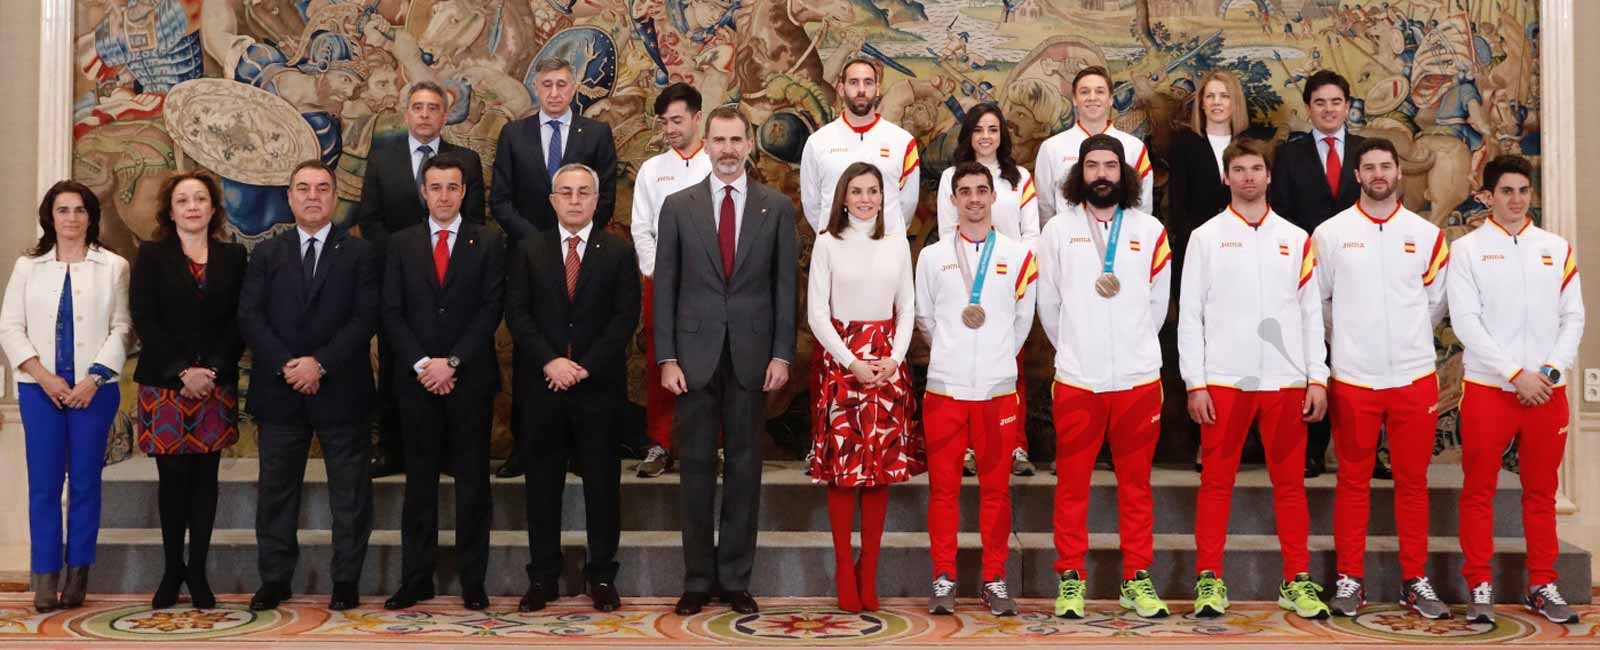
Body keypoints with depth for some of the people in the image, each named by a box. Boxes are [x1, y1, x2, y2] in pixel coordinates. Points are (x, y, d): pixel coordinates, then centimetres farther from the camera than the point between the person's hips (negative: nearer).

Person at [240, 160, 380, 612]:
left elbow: (365, 319, -6)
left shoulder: (359, 254, 4)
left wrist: (321, 364, -16)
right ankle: (274, 580, 17)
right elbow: (249, 317, 1)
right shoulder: (266, 254, 11)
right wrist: (286, 366, -13)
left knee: (350, 493, 4)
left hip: (340, 390, -2)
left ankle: (346, 582, 13)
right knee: (276, 490, 8)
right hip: (279, 390, 2)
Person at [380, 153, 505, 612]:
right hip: (416, 380, 2)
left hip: (471, 379, -2)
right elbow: (392, 312, 4)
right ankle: (416, 579, 13)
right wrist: (421, 365, -9)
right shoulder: (402, 244, 9)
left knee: (473, 481, 3)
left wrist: (452, 362, -12)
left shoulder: (488, 243, 3)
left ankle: (473, 582, 8)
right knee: (420, 481, 7)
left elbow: (491, 310, -4)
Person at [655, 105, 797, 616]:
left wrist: (782, 354, -4)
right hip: (695, 355, 0)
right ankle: (697, 579, 16)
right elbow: (665, 286, 3)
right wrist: (666, 357, -4)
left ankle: (736, 579, 16)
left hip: (751, 356, 0)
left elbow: (785, 285, 4)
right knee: (696, 467, 6)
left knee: (745, 467, 6)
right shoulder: (678, 206, 5)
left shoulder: (777, 207, 5)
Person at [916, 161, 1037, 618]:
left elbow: (1022, 320, 11)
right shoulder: (933, 257, 6)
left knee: (996, 488, 5)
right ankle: (944, 579, 11)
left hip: (998, 387, 0)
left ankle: (995, 580, 14)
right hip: (944, 387, 0)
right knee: (943, 487, 3)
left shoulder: (1018, 256, 5)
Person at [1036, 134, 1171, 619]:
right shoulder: (1058, 230, 3)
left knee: (1136, 483, 8)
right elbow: (1048, 304, 7)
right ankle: (1070, 578, 13)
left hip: (1138, 377, 1)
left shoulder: (1150, 231, 5)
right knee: (1072, 482, 4)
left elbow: (1158, 303, 10)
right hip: (1076, 378, -1)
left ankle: (1138, 578, 17)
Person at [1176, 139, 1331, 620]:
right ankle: (1209, 580, 9)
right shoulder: (1206, 237, 4)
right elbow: (1190, 314, 1)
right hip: (1223, 381, -2)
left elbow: (1311, 313, 10)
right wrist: (1195, 383, -6)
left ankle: (1297, 580, 14)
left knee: (1290, 483, 6)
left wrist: (1318, 378, 2)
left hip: (1286, 381, 2)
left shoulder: (1296, 239, 10)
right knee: (1216, 482, 2)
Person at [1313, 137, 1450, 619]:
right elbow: (1317, 300, 5)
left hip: (1414, 376, 2)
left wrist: (1404, 339, 12)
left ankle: (1415, 581, 17)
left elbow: (1437, 302, 11)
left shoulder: (1427, 235, 5)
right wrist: (1348, 336, 9)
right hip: (1353, 378, -1)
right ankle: (1350, 579, 13)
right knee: (1353, 481, 5)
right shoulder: (1330, 233, 0)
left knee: (1413, 482, 7)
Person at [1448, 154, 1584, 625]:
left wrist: (1554, 368, -9)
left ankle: (1542, 586, 19)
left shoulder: (1557, 248, 10)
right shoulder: (1467, 249, 0)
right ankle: (1480, 587, 10)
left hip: (1548, 390, 3)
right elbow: (1465, 321, -7)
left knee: (1541, 492, 10)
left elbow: (1573, 316, 7)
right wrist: (1515, 373, -13)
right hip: (1488, 388, -3)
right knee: (1478, 491, 2)